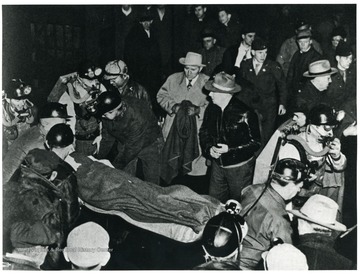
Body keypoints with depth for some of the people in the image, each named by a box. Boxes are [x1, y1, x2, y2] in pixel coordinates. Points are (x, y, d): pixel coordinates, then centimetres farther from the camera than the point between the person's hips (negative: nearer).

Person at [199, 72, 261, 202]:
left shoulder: (244, 113, -22)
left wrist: (230, 149, -24)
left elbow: (255, 142, -17)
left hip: (240, 167, -5)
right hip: (217, 164, 5)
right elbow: (204, 132, 9)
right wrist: (209, 148, -11)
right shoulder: (211, 108, -4)